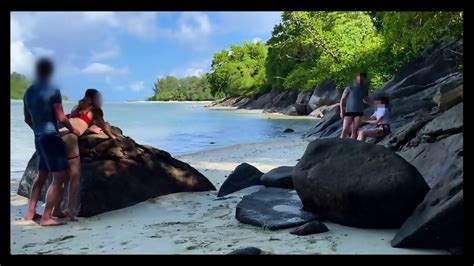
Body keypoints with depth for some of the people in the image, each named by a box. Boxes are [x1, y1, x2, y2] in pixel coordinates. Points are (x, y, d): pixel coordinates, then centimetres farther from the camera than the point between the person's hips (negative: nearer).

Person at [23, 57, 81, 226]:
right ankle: (46, 217, -11)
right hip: (51, 137, -8)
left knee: (41, 175, 18)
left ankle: (30, 213, 21)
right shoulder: (53, 91, -12)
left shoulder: (28, 92, 11)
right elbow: (61, 118, -14)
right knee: (59, 177, -7)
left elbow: (27, 119, 18)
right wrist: (72, 130, 3)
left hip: (38, 138, 8)